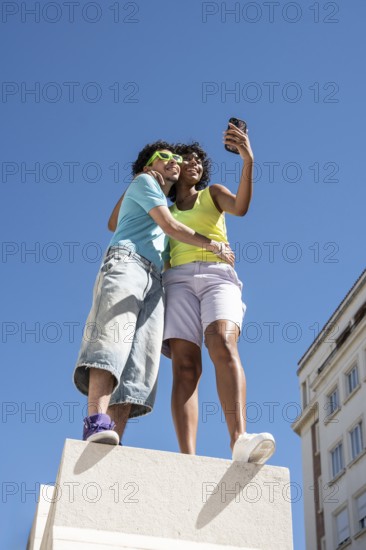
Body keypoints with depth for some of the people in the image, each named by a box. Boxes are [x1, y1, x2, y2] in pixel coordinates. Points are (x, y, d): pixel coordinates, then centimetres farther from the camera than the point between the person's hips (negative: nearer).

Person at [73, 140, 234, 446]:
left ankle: (112, 444, -32)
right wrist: (215, 246, 11)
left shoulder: (166, 206, 40)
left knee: (141, 358, -16)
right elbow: (170, 226, 5)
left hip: (155, 280, 7)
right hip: (126, 262, -7)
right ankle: (97, 424, -48)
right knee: (113, 337, -30)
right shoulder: (144, 181, 18)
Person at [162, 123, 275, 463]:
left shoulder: (213, 193, 25)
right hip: (179, 280, 1)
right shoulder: (165, 213, 30)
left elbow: (240, 207, 1)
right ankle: (188, 458, -37)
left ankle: (239, 439, -52)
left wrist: (248, 160, -14)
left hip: (218, 276, -1)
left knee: (223, 346, -32)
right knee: (185, 365, -21)